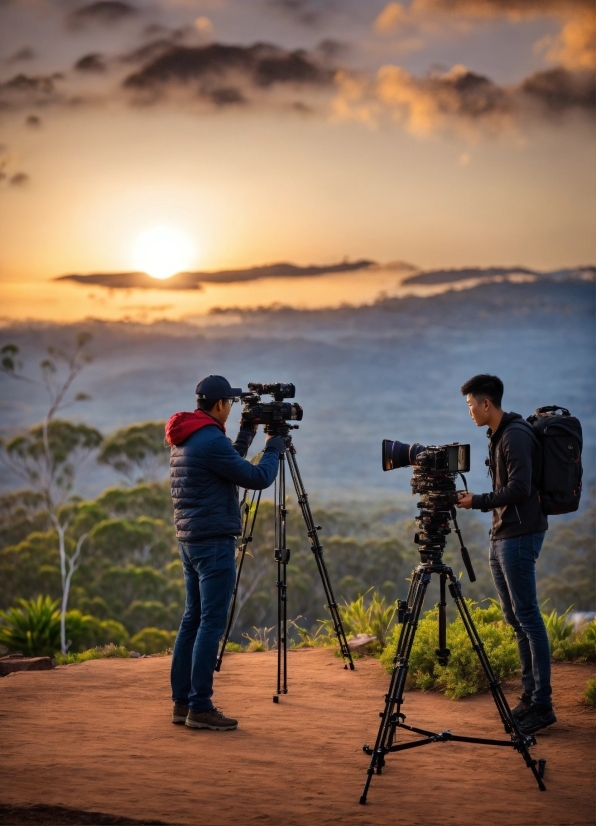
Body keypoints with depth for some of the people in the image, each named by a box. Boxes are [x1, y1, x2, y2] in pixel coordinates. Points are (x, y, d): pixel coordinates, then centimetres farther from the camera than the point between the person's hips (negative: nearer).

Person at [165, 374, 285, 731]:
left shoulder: (184, 440, 13)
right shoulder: (211, 440, -17)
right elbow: (257, 478, -13)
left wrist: (248, 433, 22)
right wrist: (274, 448, 3)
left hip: (190, 540, 10)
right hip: (214, 541, -10)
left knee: (193, 620, 12)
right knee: (211, 623, -7)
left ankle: (183, 702, 16)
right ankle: (200, 708, -6)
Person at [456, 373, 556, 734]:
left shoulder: (516, 436, -15)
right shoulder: (498, 436, 15)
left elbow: (519, 490, -21)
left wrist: (477, 501, -14)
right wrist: (479, 502, 12)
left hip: (519, 537, -10)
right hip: (502, 537, 10)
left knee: (527, 617, -9)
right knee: (515, 619, 12)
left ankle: (542, 705, -6)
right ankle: (531, 696, 17)